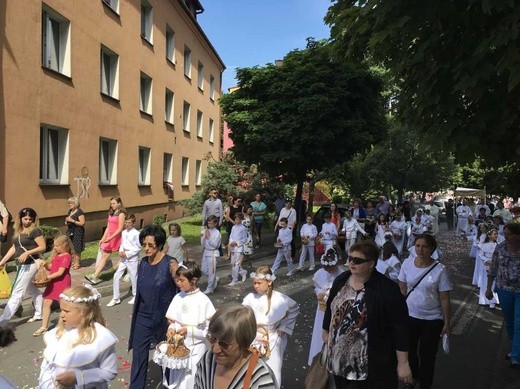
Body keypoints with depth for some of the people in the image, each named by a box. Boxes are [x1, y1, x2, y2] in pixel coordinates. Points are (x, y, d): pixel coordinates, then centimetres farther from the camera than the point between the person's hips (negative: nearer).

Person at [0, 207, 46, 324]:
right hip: (20, 264, 9)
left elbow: (42, 247, -16)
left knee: (17, 293, -3)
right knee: (32, 290, 18)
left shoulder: (35, 231, -13)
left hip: (30, 264, -9)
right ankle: (39, 314, 31)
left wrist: (27, 253, -27)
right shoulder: (18, 231, 9)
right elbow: (14, 247, 13)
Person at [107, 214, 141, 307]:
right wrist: (121, 251, -6)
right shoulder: (123, 232, 7)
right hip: (123, 259, 6)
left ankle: (135, 296, 27)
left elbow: (138, 248, -13)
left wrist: (127, 253, -16)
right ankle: (116, 298, 15)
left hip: (132, 259, -6)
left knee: (133, 277, 7)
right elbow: (122, 244, 14)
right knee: (116, 276, 3)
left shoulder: (136, 233, -13)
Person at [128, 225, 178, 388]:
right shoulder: (143, 262, 0)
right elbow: (140, 290, 11)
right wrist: (136, 312, 16)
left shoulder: (170, 263, -17)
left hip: (164, 317, -4)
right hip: (143, 317, 4)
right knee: (138, 356, 8)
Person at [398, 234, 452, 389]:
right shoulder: (407, 263, -8)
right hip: (409, 316, 3)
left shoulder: (440, 269, -17)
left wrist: (447, 323, -7)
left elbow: (444, 299, -11)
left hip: (432, 319, -3)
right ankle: (413, 376, 50)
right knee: (409, 350, 21)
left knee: (427, 354, 13)